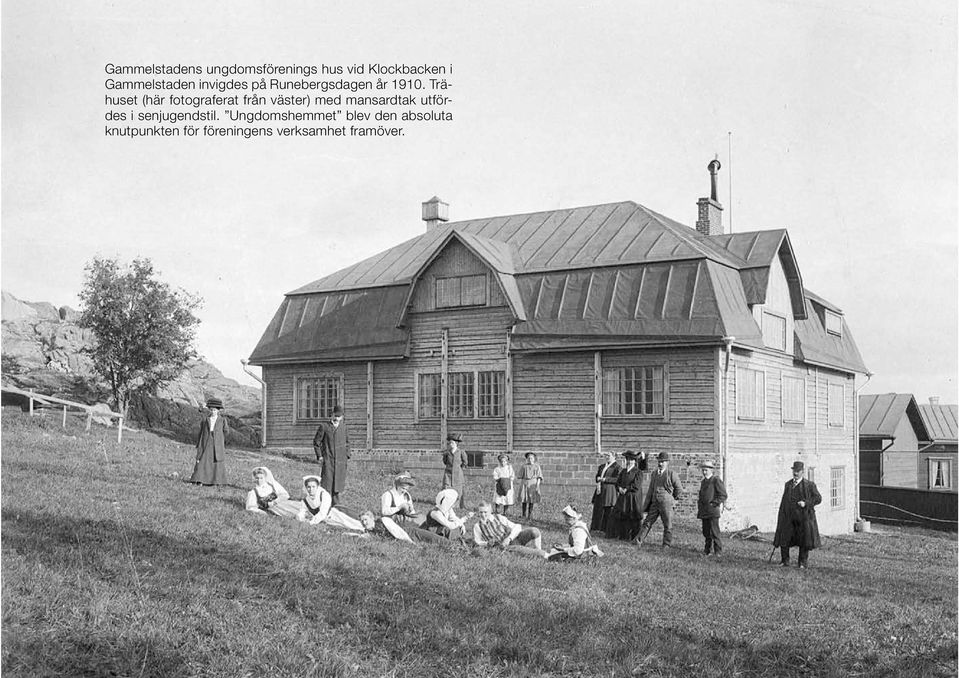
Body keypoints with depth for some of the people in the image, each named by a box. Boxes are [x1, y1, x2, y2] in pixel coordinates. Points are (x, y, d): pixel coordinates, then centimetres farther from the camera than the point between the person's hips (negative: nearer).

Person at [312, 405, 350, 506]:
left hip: (340, 461, 3)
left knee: (337, 486, 8)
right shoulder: (324, 426, -3)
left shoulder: (343, 426, 8)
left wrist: (347, 456, 11)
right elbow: (316, 442, 4)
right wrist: (319, 456, -3)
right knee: (327, 485, -5)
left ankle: (336, 505, 19)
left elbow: (347, 442, 18)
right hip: (327, 460, -3)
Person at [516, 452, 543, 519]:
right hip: (525, 484, 0)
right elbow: (520, 477, 8)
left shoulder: (537, 466, 5)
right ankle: (524, 514, 2)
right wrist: (519, 485, 1)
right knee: (524, 499, -4)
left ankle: (530, 514, 8)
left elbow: (539, 477, 1)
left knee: (532, 499, -1)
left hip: (533, 484, 0)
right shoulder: (524, 466, 7)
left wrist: (538, 484, -9)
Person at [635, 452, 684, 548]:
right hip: (654, 502, 5)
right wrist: (646, 504, 12)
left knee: (667, 525, 3)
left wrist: (674, 499, 4)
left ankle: (666, 544, 13)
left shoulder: (671, 473, -6)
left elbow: (679, 488, -1)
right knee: (648, 522, 5)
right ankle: (639, 540, 8)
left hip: (666, 504, -5)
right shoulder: (654, 473, 11)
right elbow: (651, 489, 15)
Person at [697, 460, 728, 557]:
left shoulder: (716, 481, -5)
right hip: (704, 511, 7)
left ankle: (718, 551, -2)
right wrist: (699, 509, 16)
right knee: (706, 531, 8)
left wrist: (714, 503, -13)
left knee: (714, 531, -7)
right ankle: (708, 549, 17)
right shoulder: (703, 482, 19)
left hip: (713, 510, -7)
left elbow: (723, 496, -8)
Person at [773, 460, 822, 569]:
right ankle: (785, 561, 14)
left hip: (803, 517, -3)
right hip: (789, 517, 3)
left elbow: (818, 498, -3)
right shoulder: (788, 484, 12)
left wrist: (806, 503, -16)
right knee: (783, 539, 0)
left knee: (804, 541, 4)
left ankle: (803, 563, 16)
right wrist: (781, 515, 12)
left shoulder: (809, 485, -1)